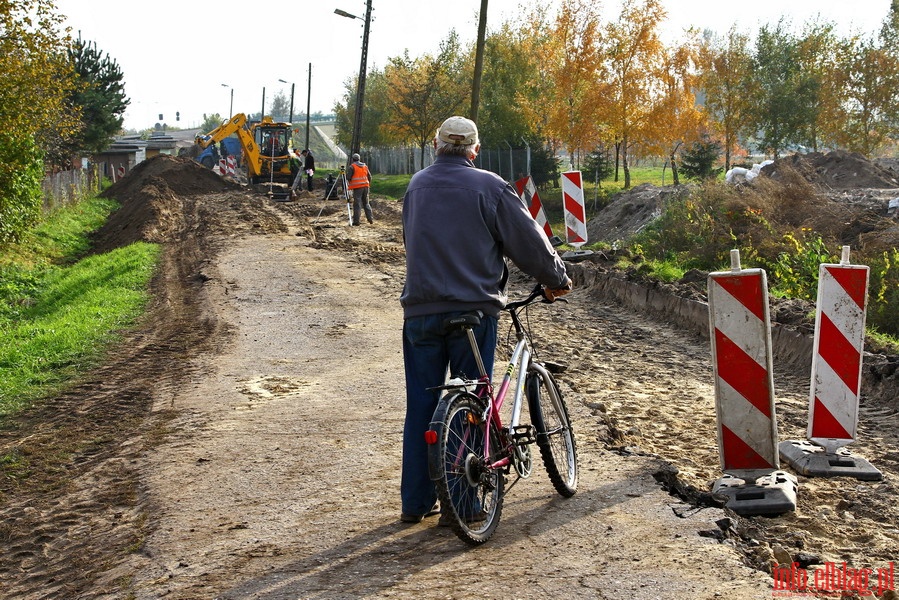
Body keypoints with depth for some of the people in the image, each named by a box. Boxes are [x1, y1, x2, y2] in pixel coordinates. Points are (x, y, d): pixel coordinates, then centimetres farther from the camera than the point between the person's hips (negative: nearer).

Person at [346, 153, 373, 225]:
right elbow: (369, 176, 14)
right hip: (365, 186, 5)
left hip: (357, 187, -5)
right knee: (366, 203, 15)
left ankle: (356, 221, -6)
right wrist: (369, 184, 26)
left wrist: (348, 184, 10)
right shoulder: (365, 166, 12)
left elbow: (348, 177, -9)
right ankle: (370, 219, 12)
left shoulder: (352, 166, -5)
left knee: (357, 204, -4)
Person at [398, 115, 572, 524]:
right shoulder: (488, 187, -4)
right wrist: (556, 280, 12)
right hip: (472, 309, -4)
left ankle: (415, 502, 15)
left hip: (420, 310, 4)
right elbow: (528, 241, -3)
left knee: (420, 406, 10)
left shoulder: (416, 186, 11)